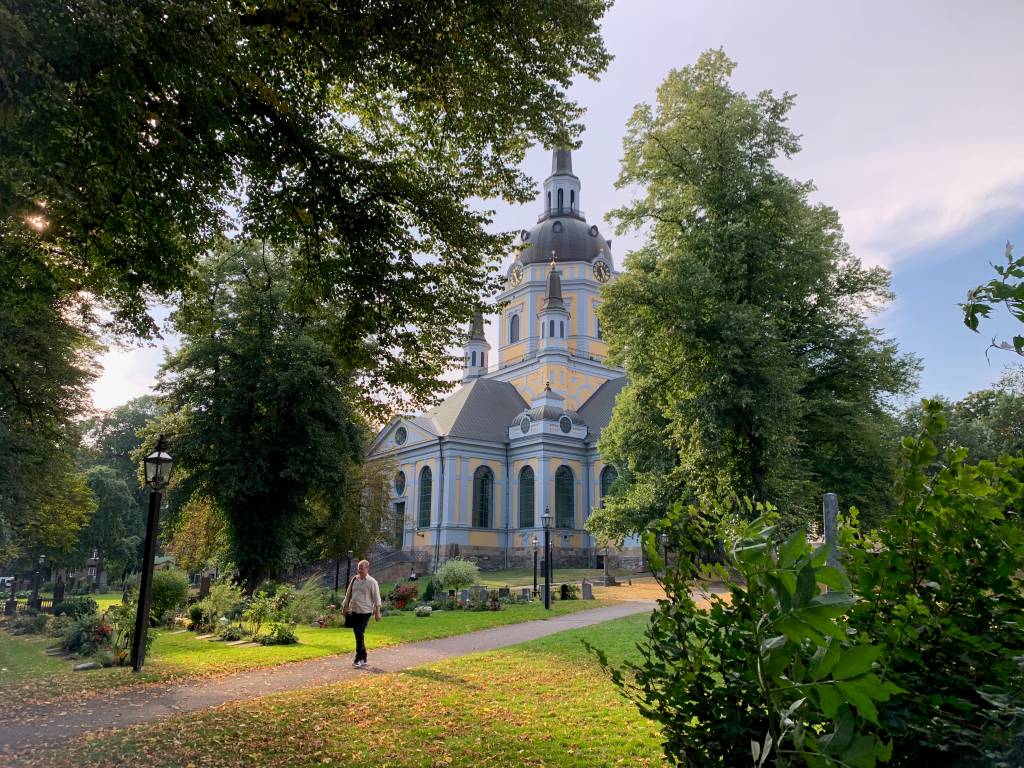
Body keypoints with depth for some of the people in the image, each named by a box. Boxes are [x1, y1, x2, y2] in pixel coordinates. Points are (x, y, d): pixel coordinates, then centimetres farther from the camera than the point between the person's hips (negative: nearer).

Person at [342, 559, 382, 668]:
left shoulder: (372, 582, -7)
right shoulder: (354, 579, 7)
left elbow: (376, 598, -6)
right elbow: (348, 594, 17)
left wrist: (377, 612, -8)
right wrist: (345, 607, 19)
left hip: (365, 612, -6)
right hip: (354, 611, 6)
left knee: (360, 634, -11)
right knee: (358, 635, 10)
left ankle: (359, 659, -4)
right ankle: (363, 658, 20)